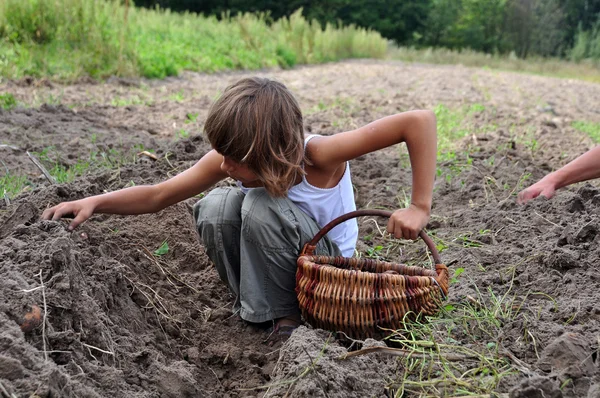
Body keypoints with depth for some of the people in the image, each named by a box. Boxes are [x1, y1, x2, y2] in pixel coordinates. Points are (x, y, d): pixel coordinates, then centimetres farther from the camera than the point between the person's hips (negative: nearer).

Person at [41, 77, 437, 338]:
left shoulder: (319, 156, -33)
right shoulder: (231, 158, -18)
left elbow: (420, 120, -36)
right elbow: (158, 196, -12)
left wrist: (420, 207, -36)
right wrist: (95, 202, -26)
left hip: (329, 260, -4)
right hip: (274, 255, 5)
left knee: (262, 209, -33)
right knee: (214, 208, -24)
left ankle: (286, 313, -11)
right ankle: (255, 305, -4)